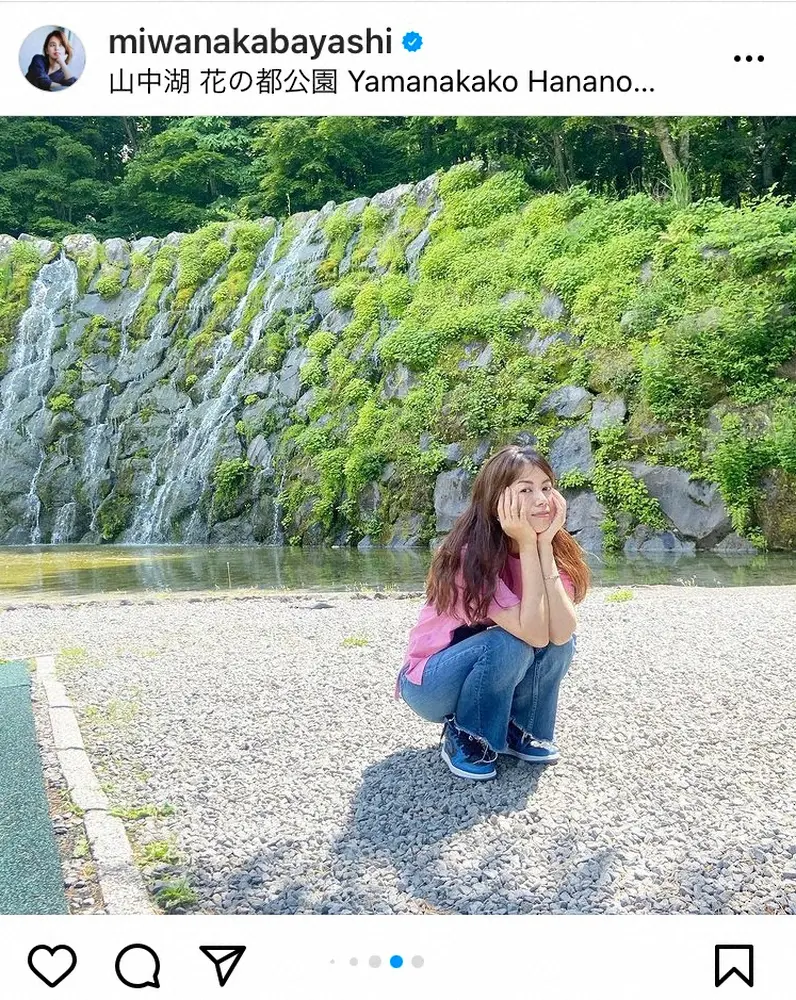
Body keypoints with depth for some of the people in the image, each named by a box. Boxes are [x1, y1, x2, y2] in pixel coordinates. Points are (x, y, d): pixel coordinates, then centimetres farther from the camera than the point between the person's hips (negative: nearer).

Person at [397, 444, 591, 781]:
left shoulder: (554, 549, -11)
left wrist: (545, 545, -29)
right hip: (431, 685, -5)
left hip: (496, 674, 6)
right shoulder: (471, 555, -29)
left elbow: (561, 633, -26)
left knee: (558, 638, -20)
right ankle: (464, 738, -8)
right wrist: (527, 546, -35)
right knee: (510, 643, -32)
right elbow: (534, 634, -36)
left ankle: (518, 728, 2)